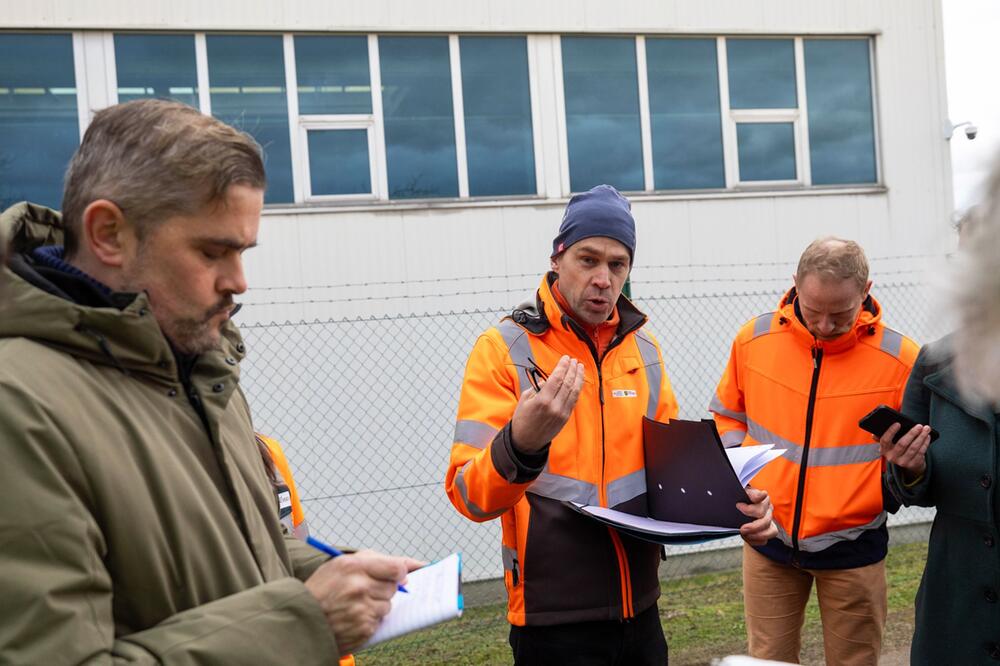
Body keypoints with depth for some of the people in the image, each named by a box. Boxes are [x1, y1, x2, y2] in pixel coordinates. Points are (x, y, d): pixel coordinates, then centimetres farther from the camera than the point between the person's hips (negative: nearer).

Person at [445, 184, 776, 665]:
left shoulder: (643, 349, 6)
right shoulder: (504, 348, -10)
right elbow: (469, 496, -16)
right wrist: (521, 444, -35)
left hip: (640, 608, 5)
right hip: (554, 621, -5)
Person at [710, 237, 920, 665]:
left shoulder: (901, 358, -13)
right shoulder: (754, 339, -6)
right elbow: (728, 415, 10)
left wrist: (893, 489, -12)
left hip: (852, 547, -1)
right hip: (768, 537, 2)